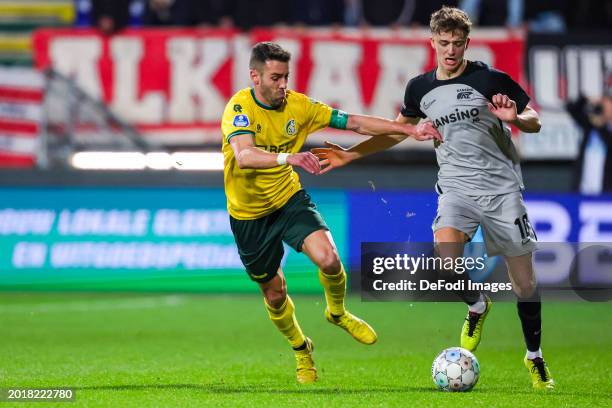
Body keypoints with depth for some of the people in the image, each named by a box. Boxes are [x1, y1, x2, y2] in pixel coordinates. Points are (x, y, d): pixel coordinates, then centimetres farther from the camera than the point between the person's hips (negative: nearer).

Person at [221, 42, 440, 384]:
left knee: (329, 258, -22)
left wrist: (410, 130, -12)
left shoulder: (297, 105, -9)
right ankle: (301, 350, 39)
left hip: (289, 199, 3)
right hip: (249, 214, -2)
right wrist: (288, 157, -58)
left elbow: (355, 123, -5)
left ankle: (337, 313, 11)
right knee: (275, 294, 8)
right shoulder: (240, 107, -22)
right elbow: (244, 156, -40)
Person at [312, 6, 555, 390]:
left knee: (524, 282, 1)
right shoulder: (420, 88, 5)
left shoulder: (490, 79, -7)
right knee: (446, 243, -29)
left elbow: (535, 122, -1)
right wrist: (350, 154, 16)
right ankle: (476, 307, 1)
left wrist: (515, 117, -23)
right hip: (457, 186, 2)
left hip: (503, 187, -2)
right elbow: (398, 129, 21)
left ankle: (535, 358, 22)